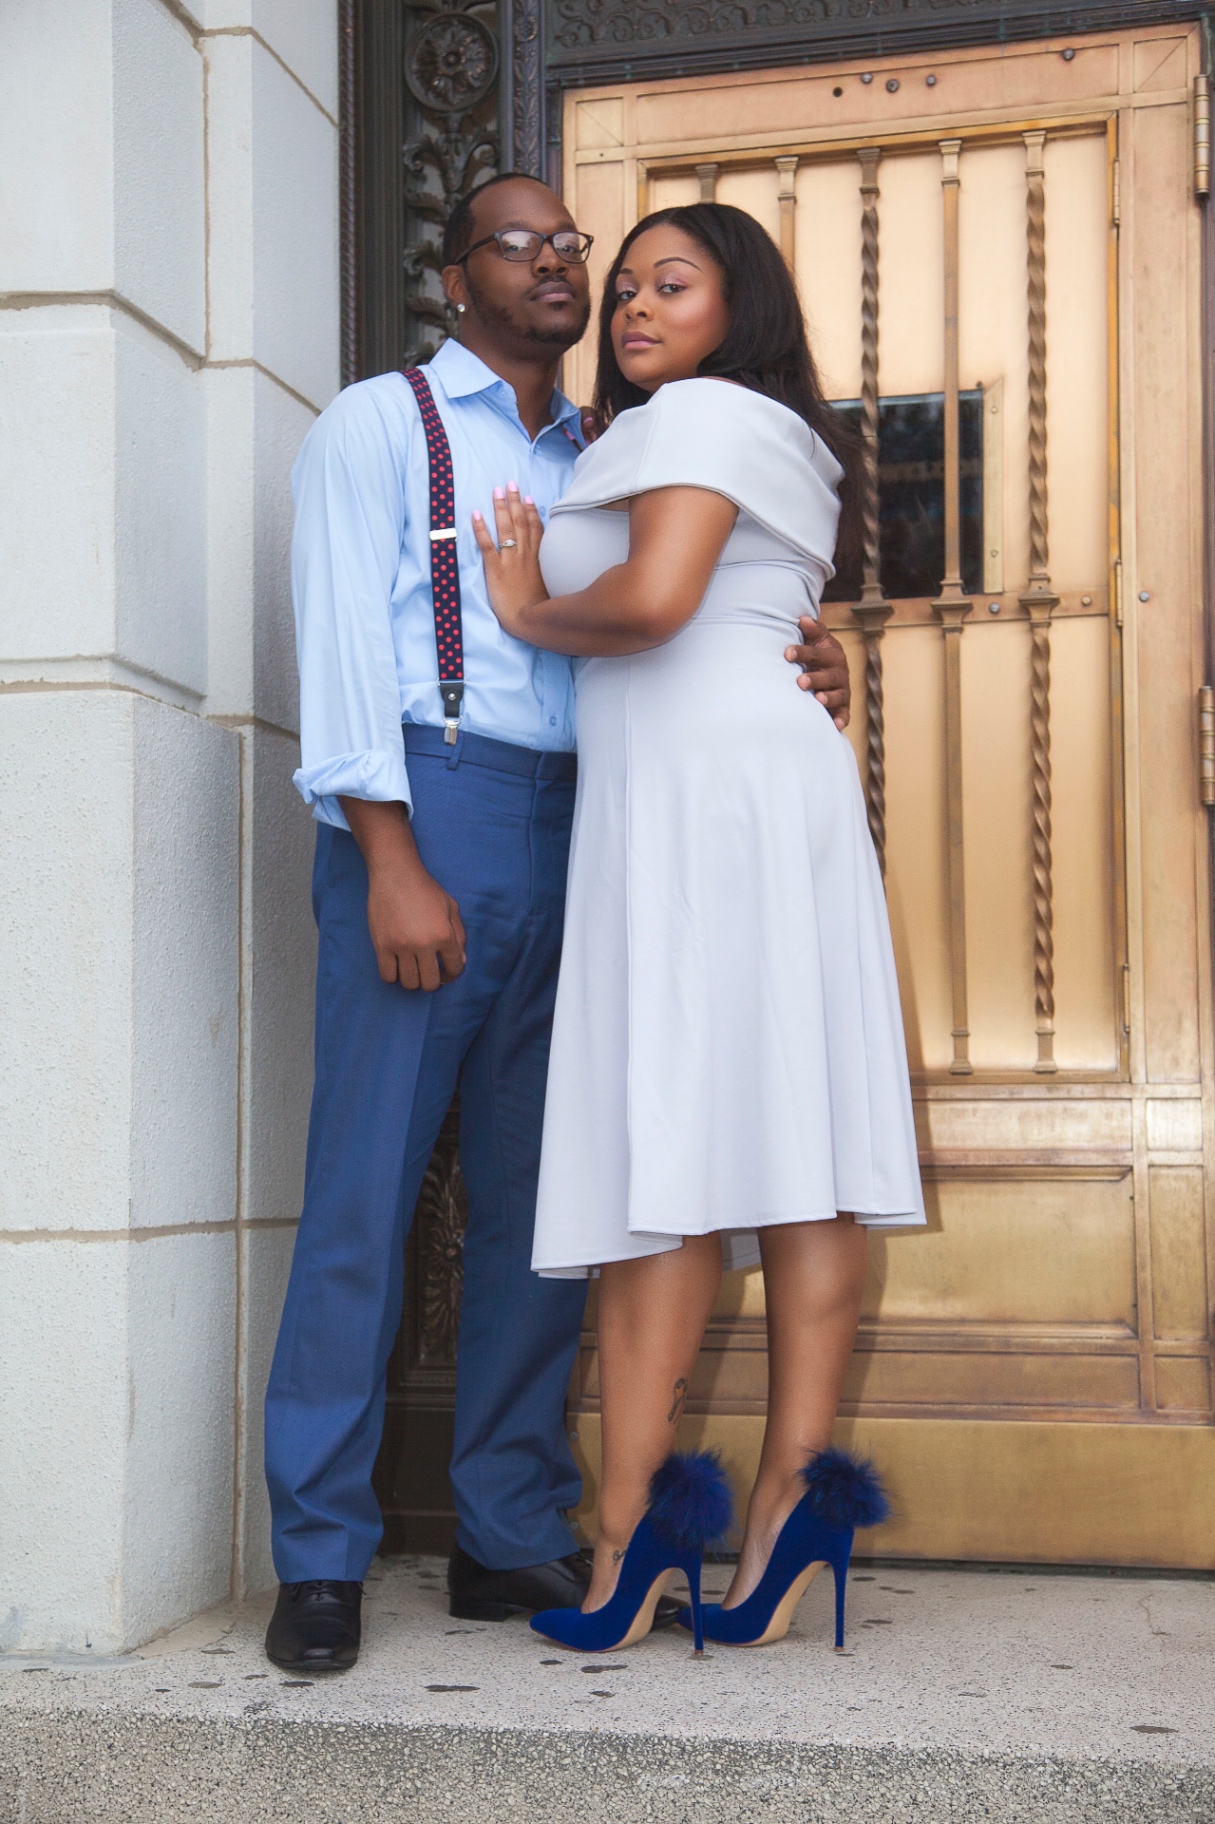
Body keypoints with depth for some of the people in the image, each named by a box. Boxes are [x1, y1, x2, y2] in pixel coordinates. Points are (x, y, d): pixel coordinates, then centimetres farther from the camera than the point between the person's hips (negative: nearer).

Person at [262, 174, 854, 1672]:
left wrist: (799, 675, -2)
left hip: (572, 829, 6)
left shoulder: (601, 461, 24)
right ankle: (320, 1559, 0)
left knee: (539, 1196, 5)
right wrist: (391, 862, -14)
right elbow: (344, 639, -3)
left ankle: (510, 1536, 13)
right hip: (429, 814, -5)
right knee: (365, 1190, -7)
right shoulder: (378, 423, 8)